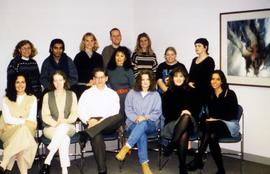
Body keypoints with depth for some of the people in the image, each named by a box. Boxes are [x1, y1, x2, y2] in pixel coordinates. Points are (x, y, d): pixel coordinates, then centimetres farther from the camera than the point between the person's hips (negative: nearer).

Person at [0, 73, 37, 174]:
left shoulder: (32, 99, 10)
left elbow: (31, 119, -1)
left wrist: (16, 121, -13)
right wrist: (23, 121, -13)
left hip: (27, 129, 1)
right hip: (9, 130, -1)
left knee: (22, 131, -38)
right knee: (22, 130, -37)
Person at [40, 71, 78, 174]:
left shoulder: (71, 95, 14)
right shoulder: (47, 96, 12)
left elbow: (74, 114, 4)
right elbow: (45, 116, 2)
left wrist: (65, 121, -18)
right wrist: (55, 123, -17)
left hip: (68, 127, 1)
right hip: (51, 128, 0)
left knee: (63, 127, -38)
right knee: (64, 138, -36)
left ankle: (47, 162, -42)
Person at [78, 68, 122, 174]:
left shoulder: (113, 94, 17)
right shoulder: (87, 93, 18)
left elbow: (115, 113, 3)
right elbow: (81, 111, 8)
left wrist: (102, 120, -14)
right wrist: (89, 120, -13)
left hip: (109, 125, 1)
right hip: (92, 123, -1)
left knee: (119, 117, -34)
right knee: (97, 136, -37)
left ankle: (87, 134, -41)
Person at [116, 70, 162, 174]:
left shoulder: (156, 95, 13)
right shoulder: (132, 93, 13)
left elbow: (158, 112, 4)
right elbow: (128, 110, 6)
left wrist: (145, 117, -14)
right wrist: (136, 118, -14)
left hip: (151, 124, 0)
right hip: (134, 123, 0)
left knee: (143, 124, -39)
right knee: (141, 133, -36)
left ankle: (126, 148, -44)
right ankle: (144, 164, -42)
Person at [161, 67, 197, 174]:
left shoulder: (191, 92, 12)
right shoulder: (167, 94, 9)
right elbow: (166, 113, 1)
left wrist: (188, 113, -11)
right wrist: (180, 113, -15)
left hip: (189, 124, 1)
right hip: (172, 123, -1)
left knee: (186, 117, -37)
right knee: (183, 135, -35)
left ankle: (170, 146, -32)